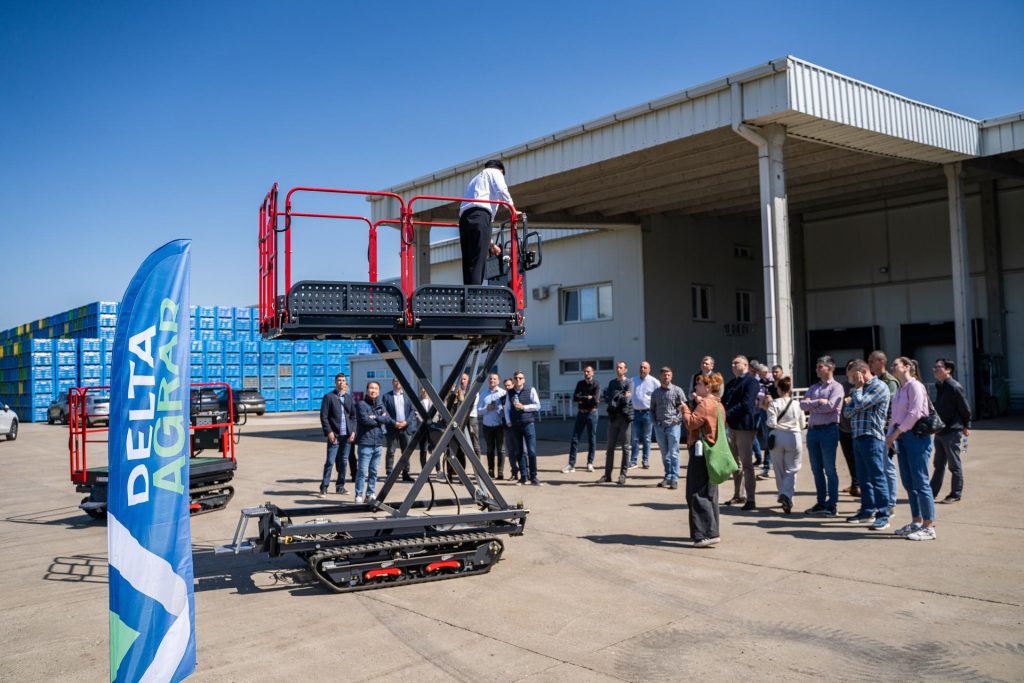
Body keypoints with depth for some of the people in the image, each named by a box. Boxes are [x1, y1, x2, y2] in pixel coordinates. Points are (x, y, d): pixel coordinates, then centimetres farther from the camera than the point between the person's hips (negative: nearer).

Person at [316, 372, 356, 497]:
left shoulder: (349, 397, 12)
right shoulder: (329, 397, 0)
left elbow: (353, 415, 13)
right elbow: (324, 416, -4)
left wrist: (353, 431, 2)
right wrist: (329, 432, -12)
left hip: (347, 435, 4)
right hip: (334, 435, -4)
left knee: (343, 462, 8)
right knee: (330, 462, -6)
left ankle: (340, 486, 17)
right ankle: (324, 488, 0)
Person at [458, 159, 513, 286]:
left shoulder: (475, 179, 41)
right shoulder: (494, 172, 21)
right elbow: (501, 190, -2)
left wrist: (490, 243, 37)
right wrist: (513, 210, 11)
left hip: (465, 218, 7)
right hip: (479, 215, -7)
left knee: (468, 262, -1)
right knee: (478, 261, -17)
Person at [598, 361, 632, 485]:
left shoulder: (628, 383, -2)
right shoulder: (612, 383, 15)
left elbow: (627, 400, -15)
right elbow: (607, 399, 5)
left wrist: (614, 398, -5)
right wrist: (621, 398, -9)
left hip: (625, 417, -5)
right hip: (613, 417, 5)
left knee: (625, 447, 1)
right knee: (610, 446, 6)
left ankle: (623, 475, 6)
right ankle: (607, 475, 11)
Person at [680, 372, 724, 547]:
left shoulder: (705, 404, -15)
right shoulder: (717, 404, 17)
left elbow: (691, 423, -22)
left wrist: (685, 409, -5)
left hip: (701, 452, -10)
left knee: (697, 494, -8)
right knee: (709, 494, 15)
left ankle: (708, 534, -10)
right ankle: (712, 531, 21)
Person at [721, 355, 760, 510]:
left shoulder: (751, 382, -9)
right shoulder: (731, 383, 16)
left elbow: (746, 404, -19)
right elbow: (724, 401, 13)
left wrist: (727, 415, -21)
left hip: (744, 426, -8)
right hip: (732, 426, 8)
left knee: (746, 464, -6)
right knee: (735, 463, 15)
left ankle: (750, 499, -2)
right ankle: (738, 495, 26)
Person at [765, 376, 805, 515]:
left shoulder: (773, 403, -8)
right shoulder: (797, 404, -2)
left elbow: (771, 423, -15)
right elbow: (802, 425, 5)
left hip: (777, 437, 0)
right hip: (794, 437, 0)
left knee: (779, 470, 15)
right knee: (791, 469, 2)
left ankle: (783, 495, 24)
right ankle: (786, 494, -20)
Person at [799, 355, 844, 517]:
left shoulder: (836, 387, -4)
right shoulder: (813, 387, 16)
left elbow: (830, 406, -17)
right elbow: (803, 404, 4)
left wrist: (811, 405, -4)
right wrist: (818, 402, -11)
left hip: (828, 430, -7)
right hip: (813, 430, 7)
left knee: (830, 469, -2)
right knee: (816, 469, 11)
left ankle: (831, 505, 3)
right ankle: (821, 503, 19)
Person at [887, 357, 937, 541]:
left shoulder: (914, 386, -9)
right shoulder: (899, 389, 18)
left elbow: (914, 413, -17)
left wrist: (896, 433, -14)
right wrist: (890, 435, 7)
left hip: (916, 436, -9)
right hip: (902, 437, 9)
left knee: (920, 482, -7)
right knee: (908, 482, 11)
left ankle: (929, 527, -2)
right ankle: (916, 522, 19)